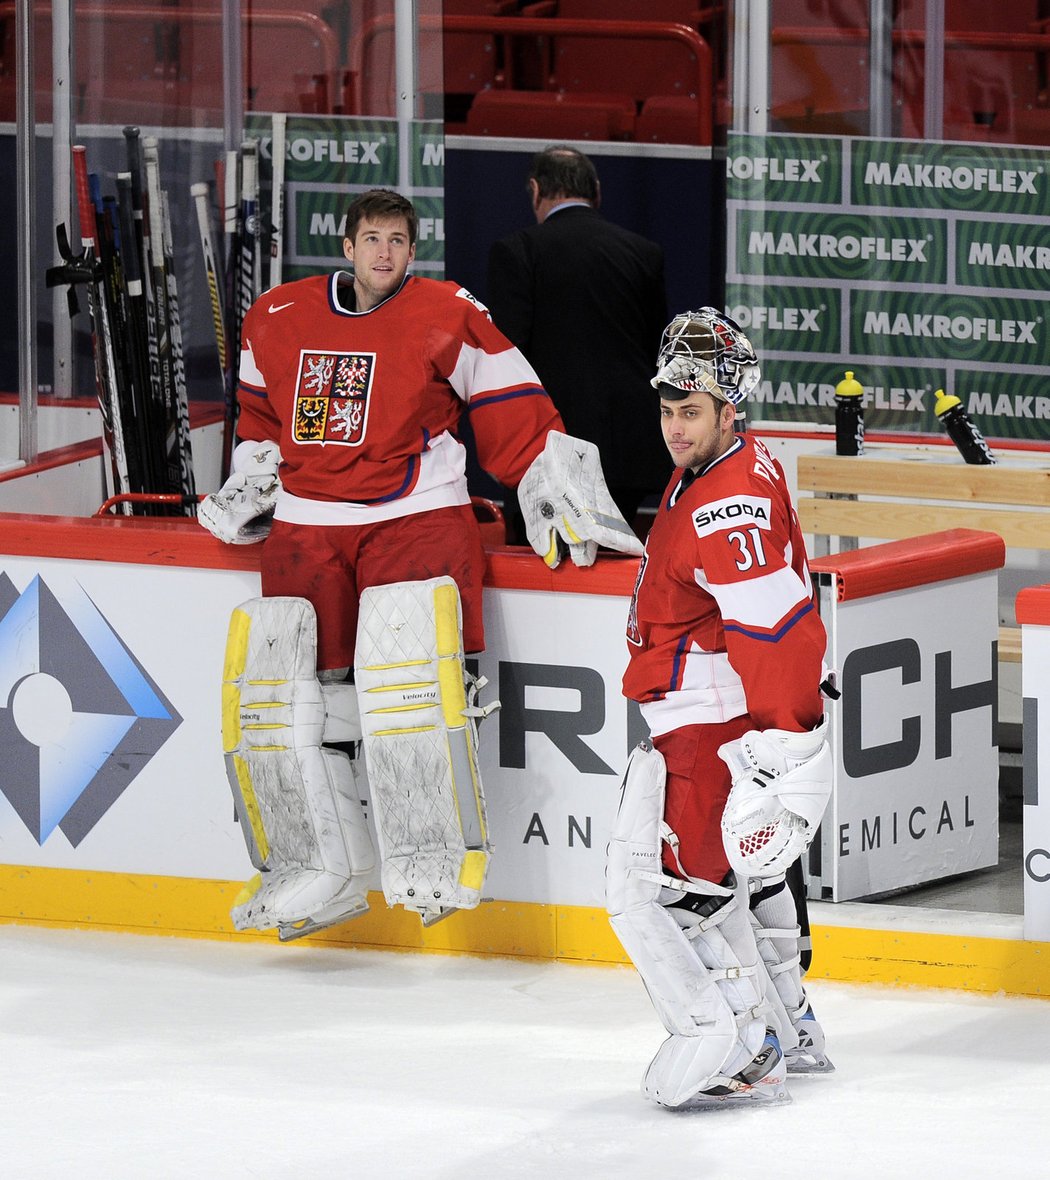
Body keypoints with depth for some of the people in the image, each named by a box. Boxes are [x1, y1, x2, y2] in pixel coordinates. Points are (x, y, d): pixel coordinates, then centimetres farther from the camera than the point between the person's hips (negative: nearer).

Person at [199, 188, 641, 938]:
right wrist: (247, 490, 20)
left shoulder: (450, 318, -2)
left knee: (406, 654, -29)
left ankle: (436, 855, -23)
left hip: (417, 517, -4)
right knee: (271, 671, -11)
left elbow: (518, 420, 0)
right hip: (307, 528, 4)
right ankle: (321, 869, -3)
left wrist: (570, 495, -6)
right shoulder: (276, 321, 10)